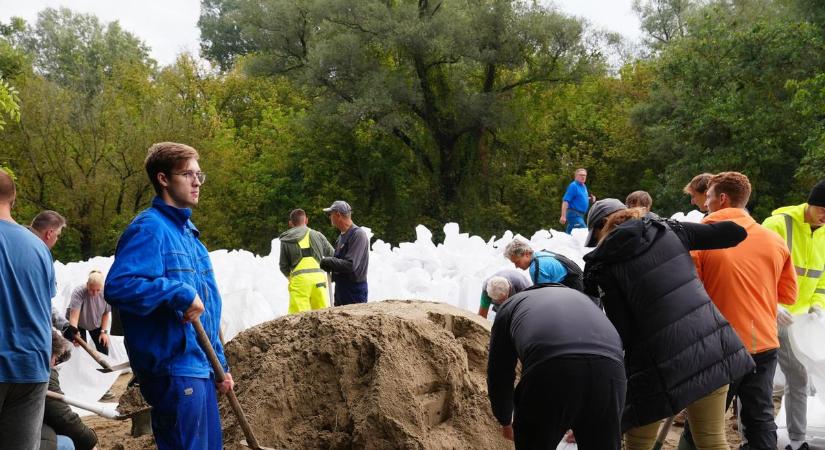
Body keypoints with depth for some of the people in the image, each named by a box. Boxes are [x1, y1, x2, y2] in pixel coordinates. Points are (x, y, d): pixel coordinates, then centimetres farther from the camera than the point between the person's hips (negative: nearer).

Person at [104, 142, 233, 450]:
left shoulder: (187, 231, 16)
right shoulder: (150, 228, -12)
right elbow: (117, 286, -27)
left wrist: (220, 364, 21)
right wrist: (181, 294, -25)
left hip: (199, 367, 9)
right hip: (173, 369, -9)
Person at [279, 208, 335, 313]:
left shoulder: (285, 241, 8)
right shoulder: (317, 235, 10)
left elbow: (283, 266, 10)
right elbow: (332, 254, 18)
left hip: (299, 279, -1)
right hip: (318, 277, 1)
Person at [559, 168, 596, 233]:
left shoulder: (584, 186, 15)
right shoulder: (573, 186, -12)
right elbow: (565, 201, -19)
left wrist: (590, 199, 7)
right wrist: (563, 216, -27)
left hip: (579, 215, 9)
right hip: (574, 214, -9)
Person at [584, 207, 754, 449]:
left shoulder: (606, 265, 0)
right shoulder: (666, 229, 9)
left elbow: (621, 331, -2)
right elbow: (735, 232, 13)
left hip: (663, 361, -4)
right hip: (712, 341, 4)